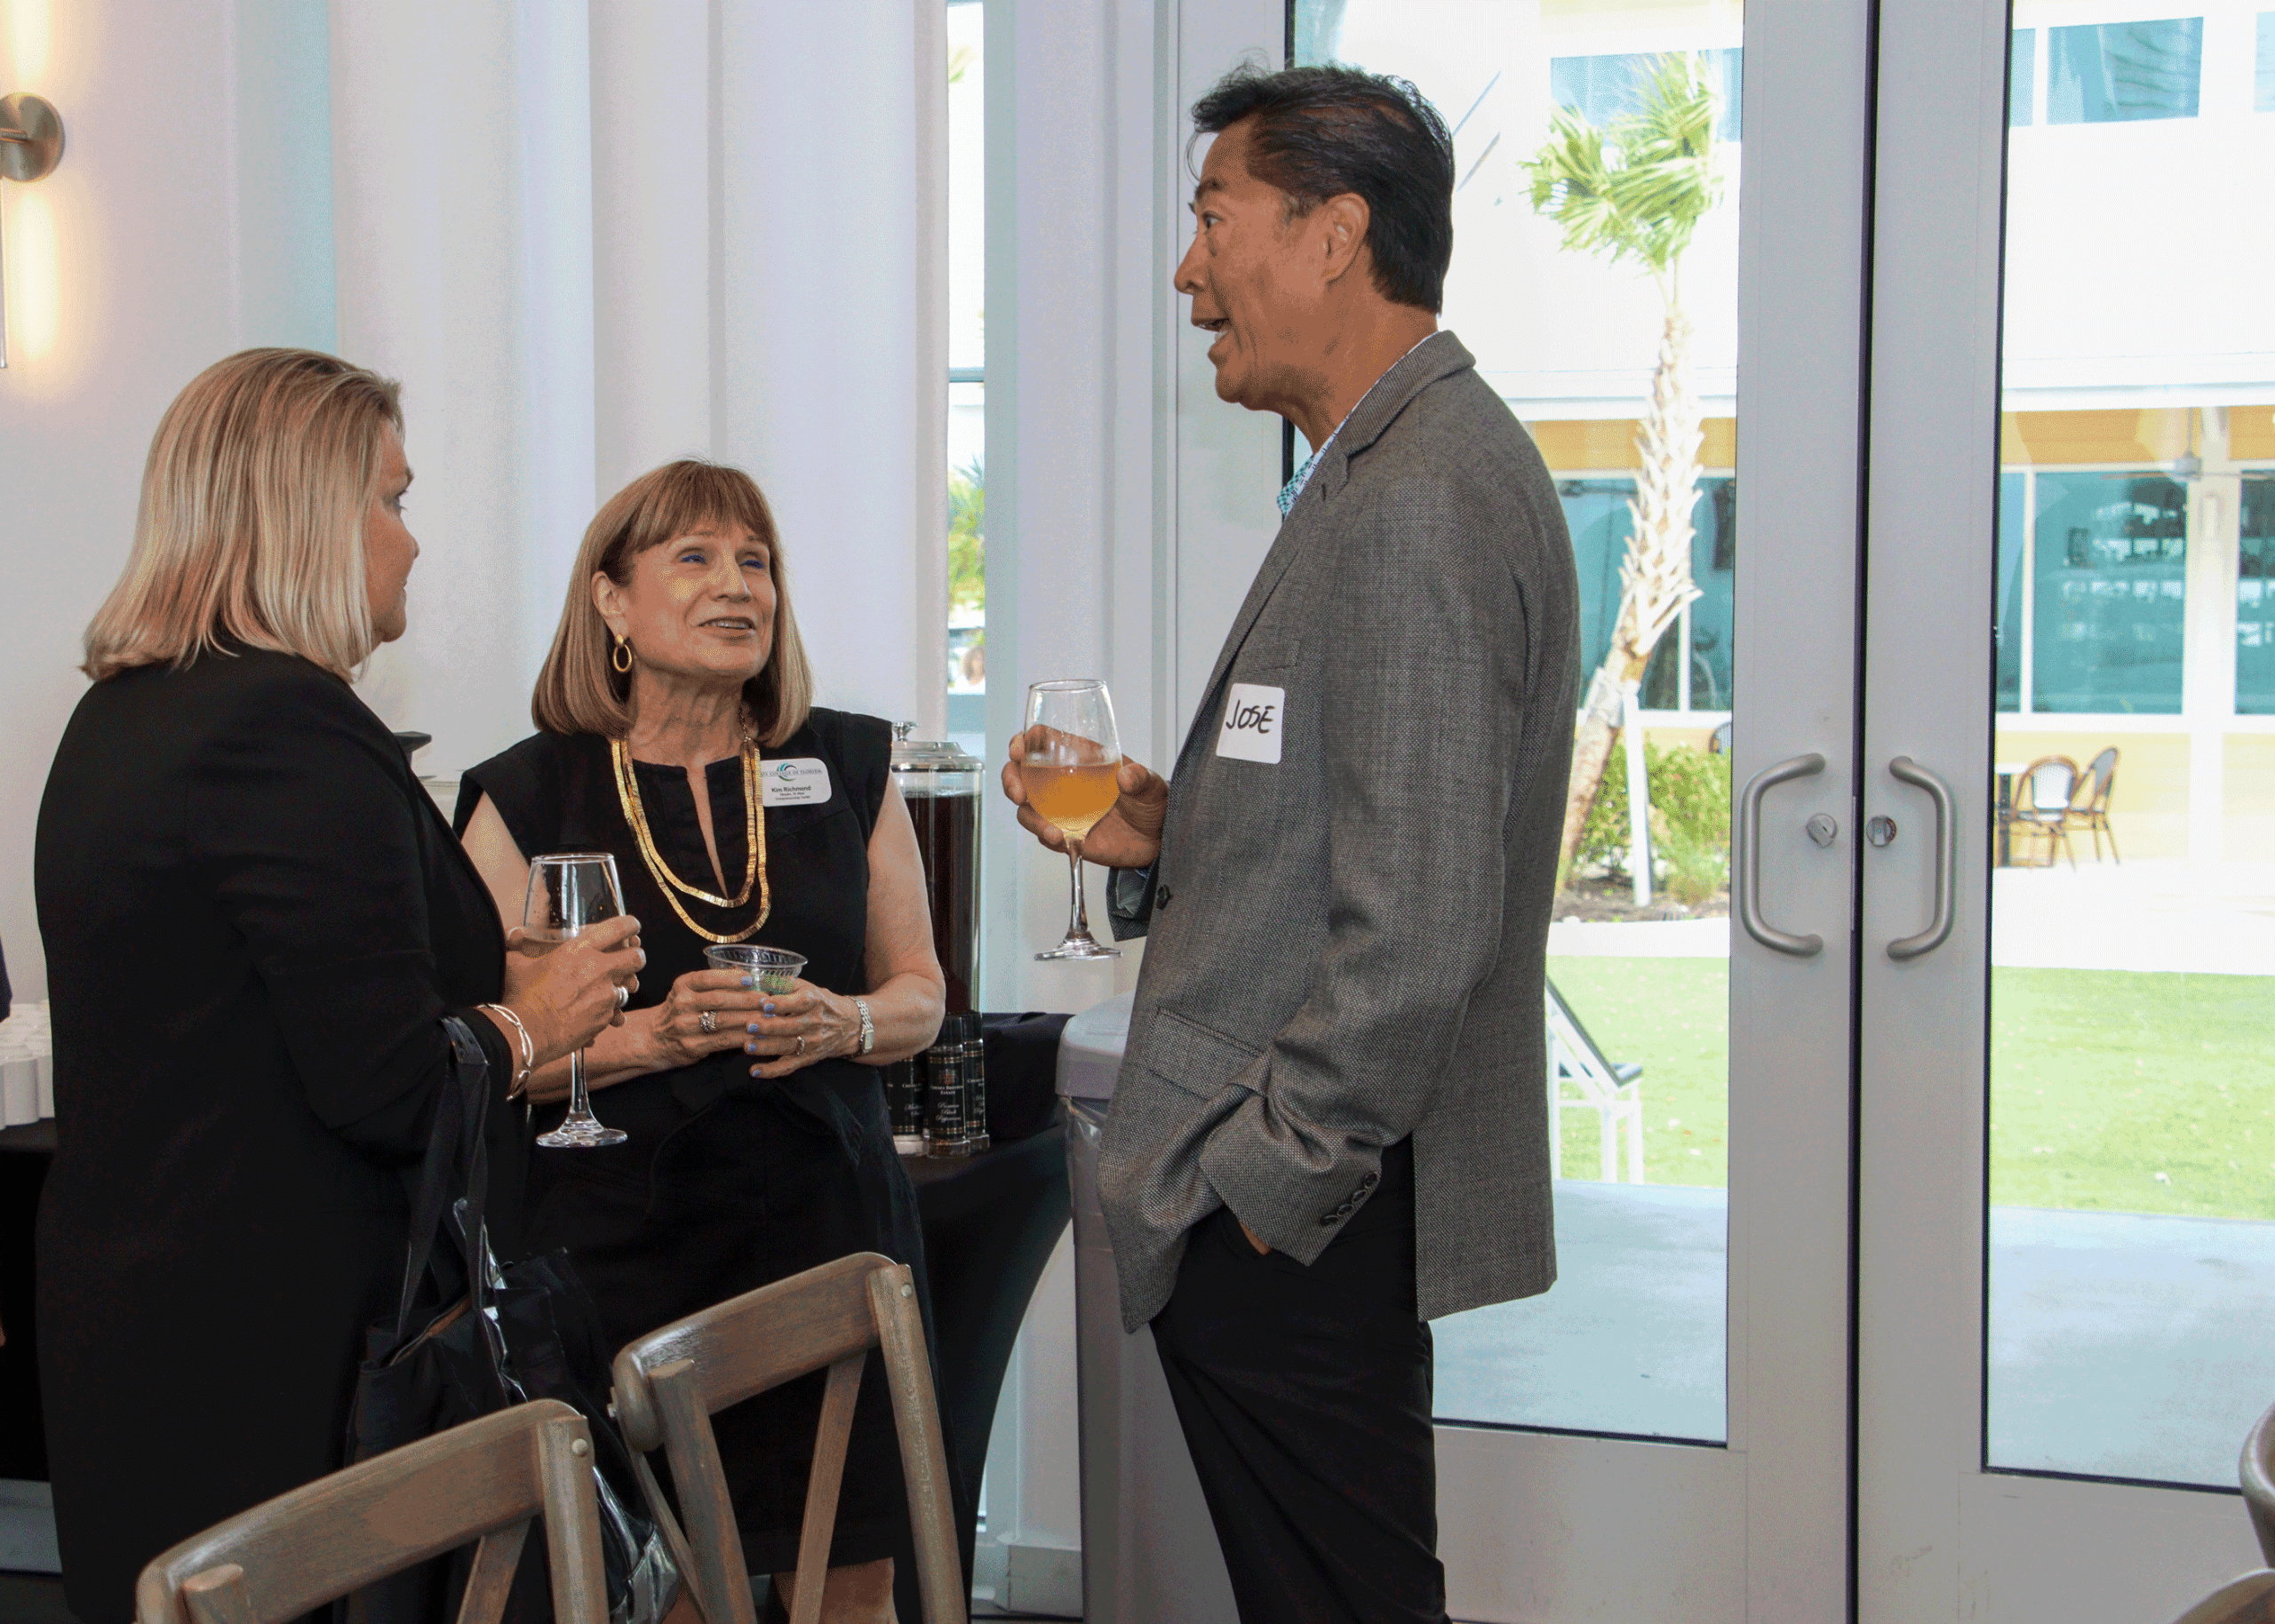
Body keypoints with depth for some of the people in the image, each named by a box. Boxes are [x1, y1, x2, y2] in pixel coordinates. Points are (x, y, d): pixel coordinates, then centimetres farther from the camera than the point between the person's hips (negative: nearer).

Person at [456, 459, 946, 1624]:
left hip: (828, 1217, 3)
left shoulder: (849, 767, 9)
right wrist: (652, 1036, -18)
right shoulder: (529, 798, 0)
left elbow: (921, 993, 12)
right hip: (623, 1242, -2)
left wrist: (843, 1024, -9)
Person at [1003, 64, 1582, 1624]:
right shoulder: (1408, 471, 15)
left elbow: (1417, 924, -24)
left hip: (1296, 1229, -10)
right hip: (1287, 1202, 10)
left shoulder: (1416, 506, -19)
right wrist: (1164, 839, 7)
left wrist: (1262, 1184, -17)